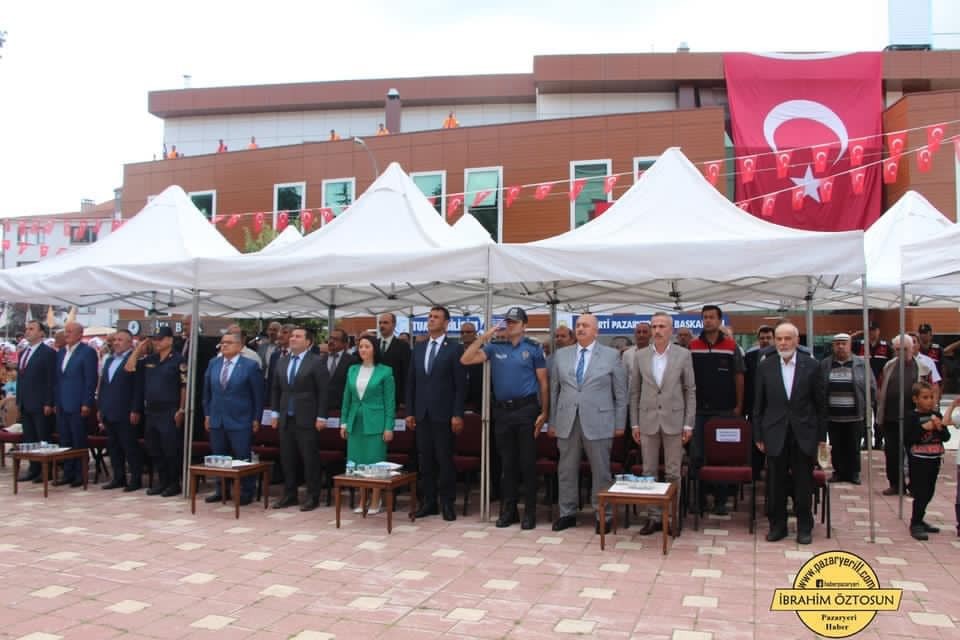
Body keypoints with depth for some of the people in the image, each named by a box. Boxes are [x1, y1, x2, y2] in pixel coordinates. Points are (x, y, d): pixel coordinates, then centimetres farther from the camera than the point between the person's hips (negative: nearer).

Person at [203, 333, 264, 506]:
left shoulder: (250, 366, -7)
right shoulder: (213, 364, 8)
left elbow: (258, 394, -5)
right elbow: (207, 391, 15)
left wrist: (256, 419, -6)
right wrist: (207, 414, 11)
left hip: (240, 421, -5)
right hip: (216, 420, 5)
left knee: (243, 459, 1)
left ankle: (246, 492, 12)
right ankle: (221, 490, 25)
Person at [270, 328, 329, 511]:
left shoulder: (316, 362, -6)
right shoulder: (282, 362, 12)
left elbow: (324, 391, -9)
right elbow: (275, 389, 18)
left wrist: (321, 417, -13)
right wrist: (275, 413, 11)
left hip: (307, 419, -6)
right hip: (286, 419, 6)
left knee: (310, 459, -1)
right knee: (287, 459, 9)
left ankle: (312, 497, 8)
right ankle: (289, 495, 20)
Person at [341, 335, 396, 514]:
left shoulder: (385, 371, -4)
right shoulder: (352, 370, 8)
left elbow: (390, 401, -5)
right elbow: (347, 398, 12)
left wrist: (389, 427, -9)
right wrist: (344, 422, 8)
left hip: (375, 422, -4)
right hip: (355, 422, 5)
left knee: (375, 462, 0)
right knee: (357, 462, 7)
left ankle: (375, 501, 9)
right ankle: (362, 500, 18)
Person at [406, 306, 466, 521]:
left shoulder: (455, 349, -3)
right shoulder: (418, 349, 12)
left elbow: (461, 385, -7)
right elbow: (411, 382, 13)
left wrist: (457, 414, -12)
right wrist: (410, 412, 7)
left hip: (443, 413, -4)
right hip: (422, 413, 5)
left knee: (445, 459, 0)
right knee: (425, 459, 8)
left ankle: (447, 502, 10)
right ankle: (428, 501, 16)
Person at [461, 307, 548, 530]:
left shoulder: (533, 348, 0)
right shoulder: (495, 348, 6)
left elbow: (543, 382, 0)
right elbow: (465, 360, -5)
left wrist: (544, 413, -6)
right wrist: (485, 335, -9)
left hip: (527, 409, -3)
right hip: (502, 411, 3)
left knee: (527, 462, 1)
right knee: (507, 463, 10)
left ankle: (530, 512, 11)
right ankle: (508, 510, 19)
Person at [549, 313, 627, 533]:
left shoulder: (611, 355, 1)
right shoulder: (561, 355, 8)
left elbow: (620, 393, 3)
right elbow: (554, 390, 11)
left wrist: (619, 424, 0)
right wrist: (552, 421, 9)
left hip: (598, 422, -2)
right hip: (567, 422, 3)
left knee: (601, 471, 4)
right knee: (567, 470, 9)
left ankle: (603, 516, 16)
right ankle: (567, 513, 21)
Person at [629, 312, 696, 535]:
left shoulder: (684, 355, -1)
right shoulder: (641, 356, 4)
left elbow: (690, 391, 1)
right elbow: (634, 392, 7)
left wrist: (688, 424, -4)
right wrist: (634, 424, 3)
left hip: (674, 421, -2)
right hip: (648, 421, 2)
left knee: (673, 473, 5)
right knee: (649, 472, 6)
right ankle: (653, 516, 15)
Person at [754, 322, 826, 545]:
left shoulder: (811, 366, -1)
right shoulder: (765, 367, 1)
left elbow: (820, 404, 3)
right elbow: (759, 404, 5)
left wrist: (822, 436, 2)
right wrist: (759, 435, 3)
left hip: (804, 434, -1)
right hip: (776, 434, 1)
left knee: (803, 484, 6)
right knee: (776, 484, 7)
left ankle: (804, 527, 21)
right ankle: (777, 525, 21)